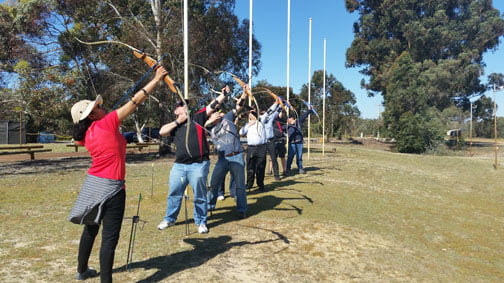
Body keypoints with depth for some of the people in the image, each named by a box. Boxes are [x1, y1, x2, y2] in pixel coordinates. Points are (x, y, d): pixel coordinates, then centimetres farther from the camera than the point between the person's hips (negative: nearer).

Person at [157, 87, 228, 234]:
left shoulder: (198, 118, 6)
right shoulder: (175, 125, 13)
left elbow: (212, 106, -2)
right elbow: (162, 132, 1)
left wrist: (223, 94, -12)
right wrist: (177, 122, -1)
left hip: (199, 165, -3)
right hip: (179, 165, 3)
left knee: (200, 195, 5)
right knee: (174, 193, 12)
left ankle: (201, 222, 19)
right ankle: (169, 219, 30)